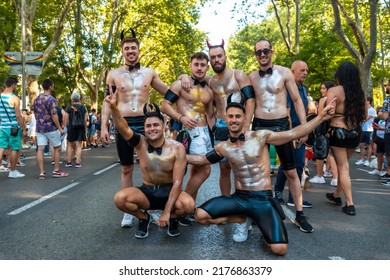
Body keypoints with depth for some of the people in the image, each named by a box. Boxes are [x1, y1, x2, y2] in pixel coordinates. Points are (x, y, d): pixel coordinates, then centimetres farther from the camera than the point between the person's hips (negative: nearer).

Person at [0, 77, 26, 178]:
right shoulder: (14, 98, -13)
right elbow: (18, 116, -14)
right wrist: (24, 129, -7)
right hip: (14, 127, -6)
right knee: (14, 149, 5)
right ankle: (13, 171, 12)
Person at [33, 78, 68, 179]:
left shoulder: (36, 99, 9)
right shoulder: (51, 99, -15)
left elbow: (35, 114, 16)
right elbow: (54, 115, -19)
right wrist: (60, 128, -13)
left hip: (39, 128, 6)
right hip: (50, 128, -6)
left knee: (40, 149, 1)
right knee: (57, 148, 9)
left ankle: (42, 172, 0)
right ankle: (56, 171, 12)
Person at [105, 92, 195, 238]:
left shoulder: (177, 148, -16)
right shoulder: (141, 143, -12)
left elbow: (177, 182, -17)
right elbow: (124, 129, -34)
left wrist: (167, 212, -22)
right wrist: (113, 108, -53)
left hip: (169, 192, -1)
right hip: (147, 192, 2)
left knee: (188, 204, -34)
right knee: (119, 198, -26)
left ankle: (173, 219, 5)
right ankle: (143, 218, 6)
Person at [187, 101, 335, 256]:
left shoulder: (260, 136, -5)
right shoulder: (222, 147, 4)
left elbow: (293, 133, -5)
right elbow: (203, 159, 20)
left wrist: (321, 117, -10)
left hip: (263, 199, -3)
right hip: (239, 197, 3)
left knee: (279, 249, -19)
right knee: (200, 215, -16)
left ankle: (261, 224, 17)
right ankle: (243, 220, 9)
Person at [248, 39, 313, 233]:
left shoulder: (284, 73, -1)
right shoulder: (251, 77, 6)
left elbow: (297, 101, 0)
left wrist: (304, 127, -6)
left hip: (281, 125, -2)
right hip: (259, 126, 2)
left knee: (291, 172, 4)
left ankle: (299, 215, 14)